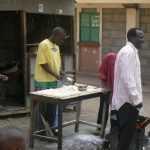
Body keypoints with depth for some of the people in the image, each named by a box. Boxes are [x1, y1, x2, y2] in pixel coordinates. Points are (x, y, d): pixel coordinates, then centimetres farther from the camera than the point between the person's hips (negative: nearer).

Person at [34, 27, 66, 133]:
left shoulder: (56, 46, 11)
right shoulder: (44, 45, -14)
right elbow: (43, 63, -18)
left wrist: (62, 73, 2)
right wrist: (56, 75, -22)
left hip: (53, 82, 8)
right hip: (43, 82, -8)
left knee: (52, 106, 14)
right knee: (42, 107, 1)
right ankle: (40, 131, 9)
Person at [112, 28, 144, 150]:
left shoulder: (130, 51, 17)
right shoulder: (129, 52, -17)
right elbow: (127, 78, -23)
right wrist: (136, 99, -20)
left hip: (126, 99, 10)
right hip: (129, 100, -10)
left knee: (125, 133, 16)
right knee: (127, 133, -4)